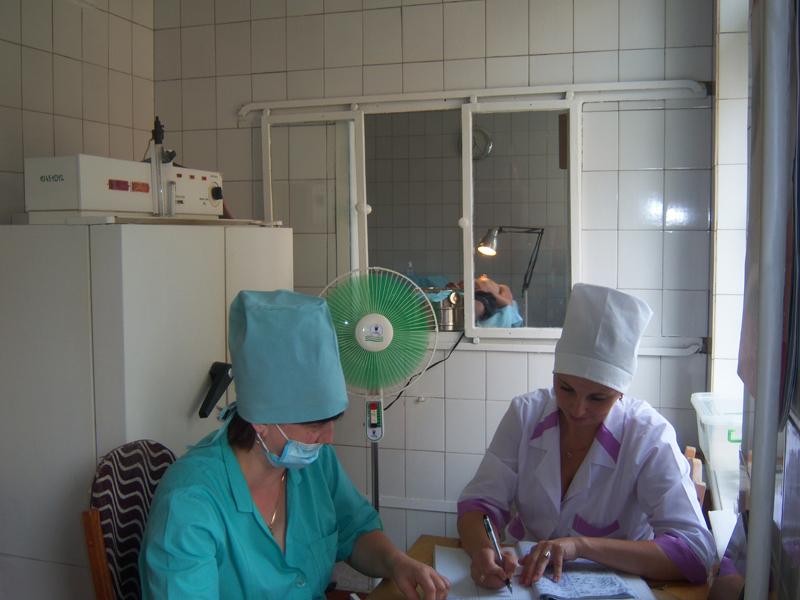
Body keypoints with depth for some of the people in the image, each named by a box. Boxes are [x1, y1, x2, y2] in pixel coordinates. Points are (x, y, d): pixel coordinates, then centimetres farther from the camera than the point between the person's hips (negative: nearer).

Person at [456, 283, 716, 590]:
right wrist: (484, 550, -29)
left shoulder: (649, 436, -14)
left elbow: (695, 553, -22)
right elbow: (480, 503, -7)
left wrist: (581, 544, -30)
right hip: (522, 577, 2)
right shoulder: (525, 415, -5)